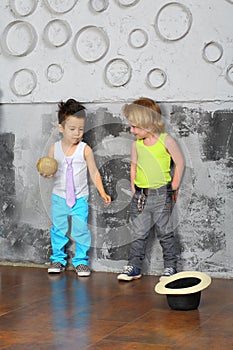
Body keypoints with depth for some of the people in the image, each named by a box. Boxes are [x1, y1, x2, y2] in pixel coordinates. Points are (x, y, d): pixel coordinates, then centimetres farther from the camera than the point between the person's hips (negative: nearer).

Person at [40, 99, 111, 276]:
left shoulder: (85, 149, -8)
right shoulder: (54, 148, -3)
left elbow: (94, 173, -1)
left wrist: (102, 193, -6)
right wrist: (46, 174, -17)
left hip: (80, 198, -2)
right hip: (59, 197, 2)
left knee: (81, 231, 0)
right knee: (58, 230, 11)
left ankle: (81, 260, 15)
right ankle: (58, 259, 26)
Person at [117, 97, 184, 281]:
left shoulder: (166, 140, -7)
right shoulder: (137, 144, 6)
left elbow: (180, 163, -1)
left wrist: (174, 188, -1)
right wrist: (134, 187, 10)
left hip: (161, 194, -4)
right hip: (141, 195, 4)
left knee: (165, 232, 5)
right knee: (139, 233, 7)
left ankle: (170, 266, 16)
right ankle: (134, 266, 15)